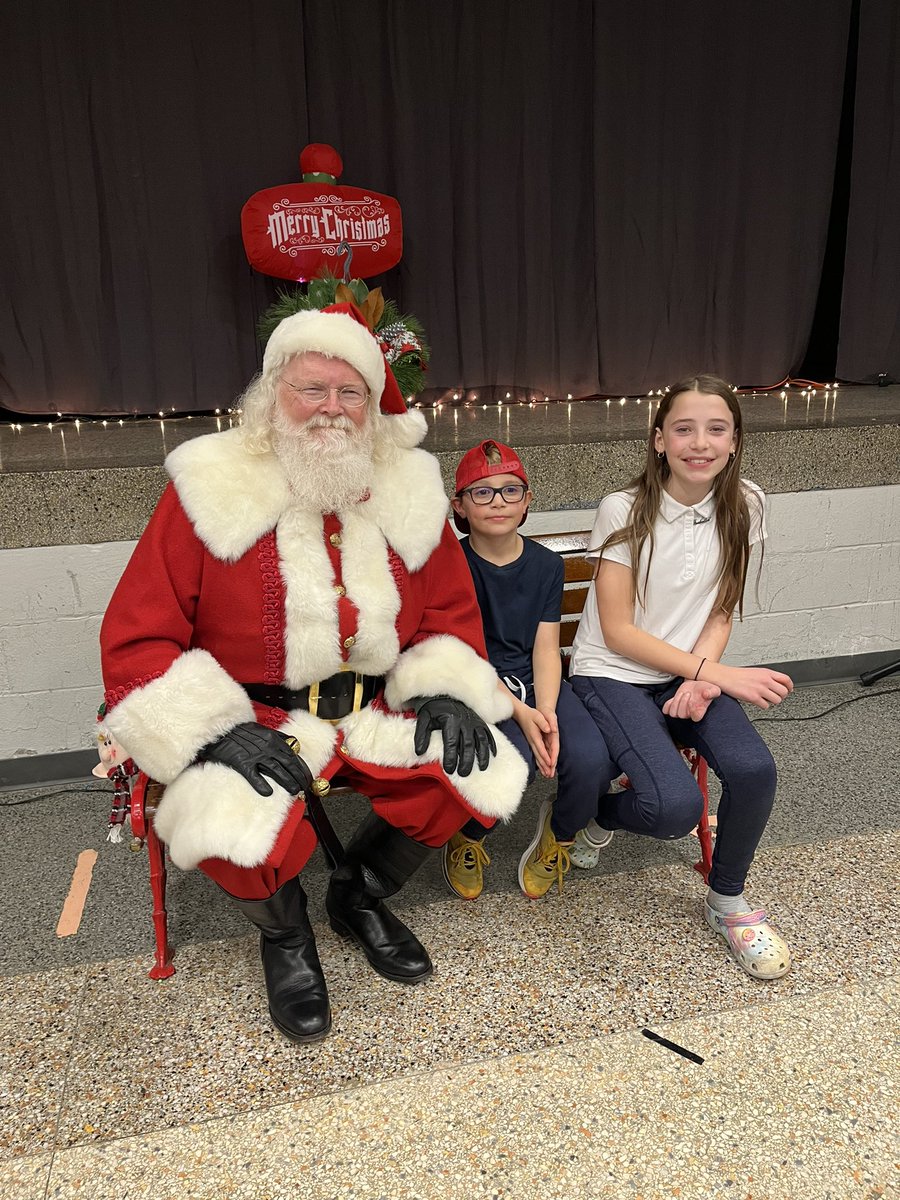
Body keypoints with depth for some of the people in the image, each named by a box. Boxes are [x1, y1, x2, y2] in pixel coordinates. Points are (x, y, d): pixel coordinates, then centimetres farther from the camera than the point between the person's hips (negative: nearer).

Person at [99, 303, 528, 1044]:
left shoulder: (408, 489, 4)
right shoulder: (212, 488, -7)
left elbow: (452, 611, 13)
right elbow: (137, 637, -7)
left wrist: (446, 690, -6)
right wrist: (213, 730, -20)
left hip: (377, 710, 4)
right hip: (253, 718, -3)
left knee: (487, 772, -17)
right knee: (232, 826, -31)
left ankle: (359, 896, 15)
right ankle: (285, 934, 10)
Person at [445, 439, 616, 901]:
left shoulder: (546, 565, 7)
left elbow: (546, 650, 0)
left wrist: (546, 713, -19)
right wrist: (520, 713, -23)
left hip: (535, 683, 3)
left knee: (590, 759, -25)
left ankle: (558, 834, 11)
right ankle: (467, 838, 3)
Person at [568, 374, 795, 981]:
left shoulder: (743, 505, -2)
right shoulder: (624, 510, -14)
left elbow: (720, 611, 5)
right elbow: (618, 631, -13)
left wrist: (703, 676, -14)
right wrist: (721, 675, -17)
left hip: (693, 669, 4)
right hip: (614, 674, -4)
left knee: (754, 769, -23)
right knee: (677, 806, -26)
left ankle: (728, 901, 7)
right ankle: (589, 812, 10)